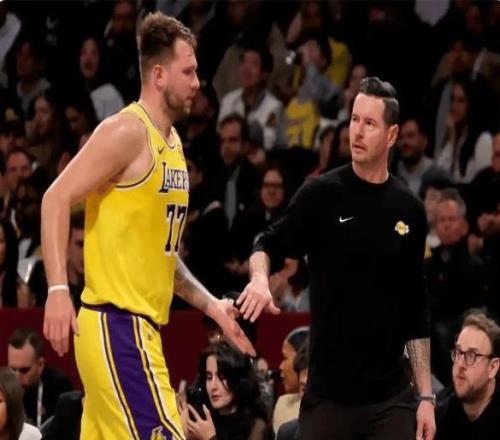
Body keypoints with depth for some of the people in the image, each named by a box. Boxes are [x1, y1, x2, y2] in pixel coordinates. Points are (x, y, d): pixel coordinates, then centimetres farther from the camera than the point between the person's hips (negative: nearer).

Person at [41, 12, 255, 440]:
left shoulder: (172, 143, 18)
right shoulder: (127, 132, -11)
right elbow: (57, 200, -17)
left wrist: (211, 305, 21)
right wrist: (58, 289, -26)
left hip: (138, 327, 9)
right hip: (117, 327, -9)